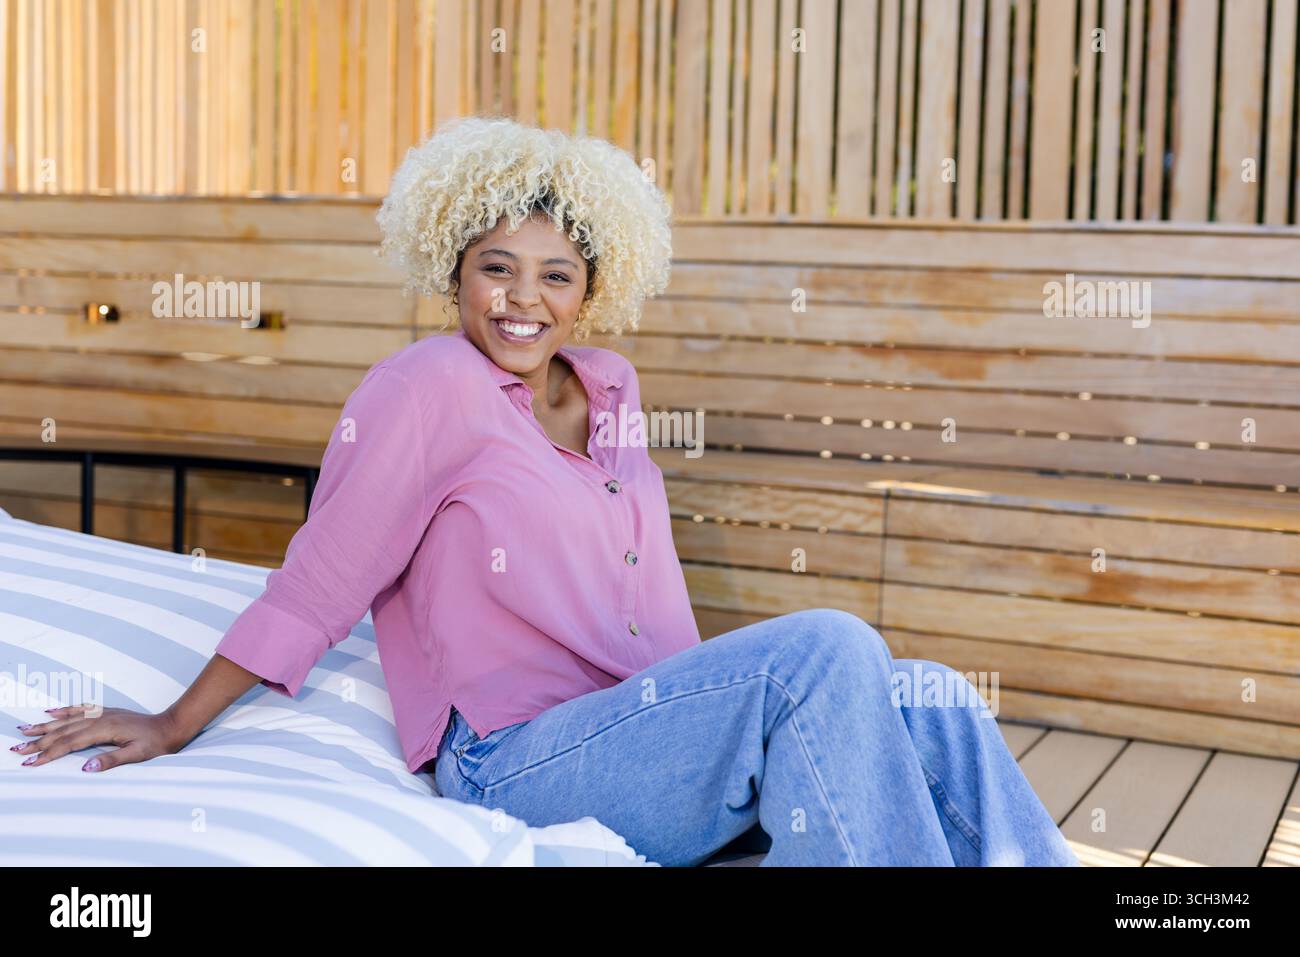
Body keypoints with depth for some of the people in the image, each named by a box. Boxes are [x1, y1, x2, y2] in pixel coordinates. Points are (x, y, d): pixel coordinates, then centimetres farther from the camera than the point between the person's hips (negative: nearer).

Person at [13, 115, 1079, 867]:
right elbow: (317, 586, -4)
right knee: (828, 644, -26)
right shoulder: (431, 385, -7)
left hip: (648, 729, 7)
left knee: (930, 706, -11)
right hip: (517, 763, -7)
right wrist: (175, 726, -2)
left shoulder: (609, 388, 14)